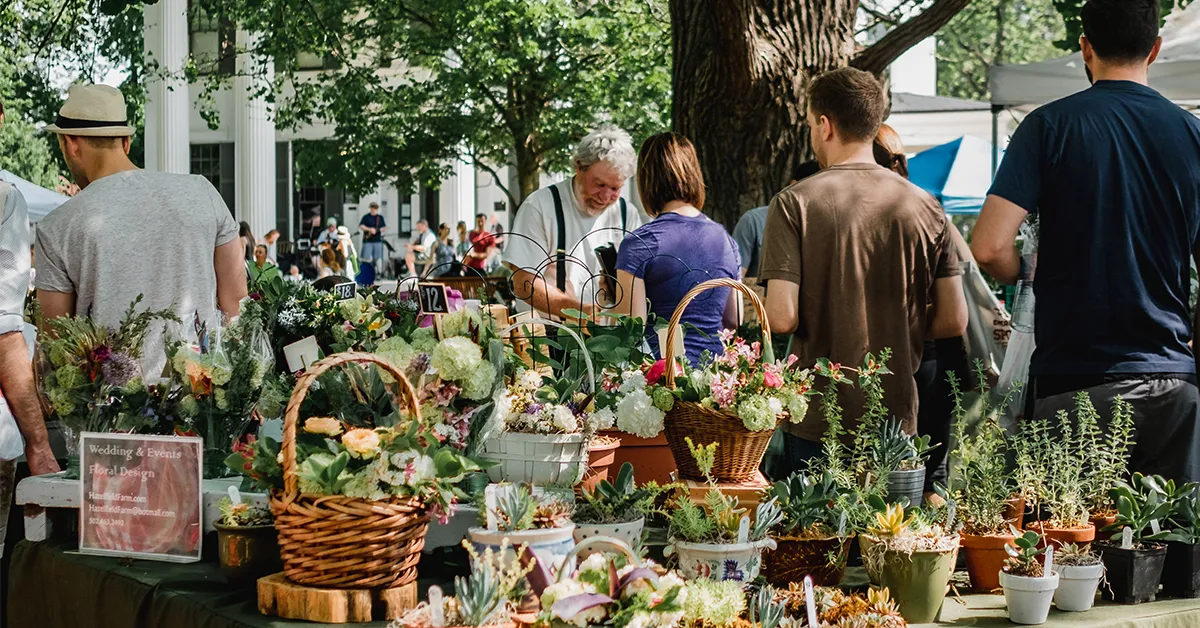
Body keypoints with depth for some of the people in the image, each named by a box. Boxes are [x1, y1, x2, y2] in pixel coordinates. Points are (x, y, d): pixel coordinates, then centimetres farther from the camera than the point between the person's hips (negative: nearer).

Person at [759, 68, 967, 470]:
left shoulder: (795, 203, -8)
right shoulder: (924, 207, 2)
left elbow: (782, 317, -15)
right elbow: (954, 320, 2)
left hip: (817, 424, -3)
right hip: (897, 419, 3)